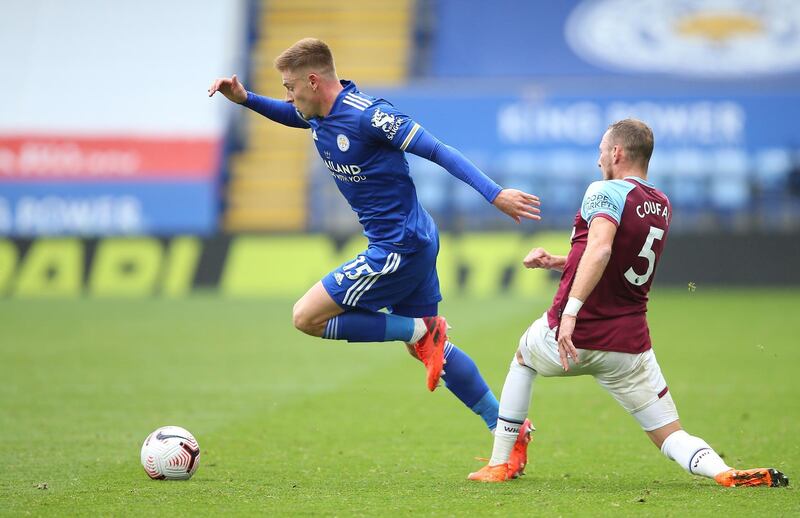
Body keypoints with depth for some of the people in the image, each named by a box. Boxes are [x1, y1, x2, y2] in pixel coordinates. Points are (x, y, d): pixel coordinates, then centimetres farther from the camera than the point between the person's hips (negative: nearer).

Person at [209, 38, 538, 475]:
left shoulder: (367, 115, -21)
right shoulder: (320, 115, 6)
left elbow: (437, 151, -21)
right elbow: (289, 114, 31)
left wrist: (494, 193, -26)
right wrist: (244, 99, 13)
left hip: (399, 249, -10)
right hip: (415, 242, 10)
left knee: (307, 317, -6)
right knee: (430, 349, 15)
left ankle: (420, 333, -4)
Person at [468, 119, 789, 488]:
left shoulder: (605, 192, -10)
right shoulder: (662, 206, 13)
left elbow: (600, 250, -29)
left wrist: (571, 309, -37)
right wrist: (555, 262, 23)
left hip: (572, 334, -4)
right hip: (630, 345, 4)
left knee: (523, 357, 30)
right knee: (672, 438, 5)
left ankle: (499, 464, 30)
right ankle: (726, 473, -27)